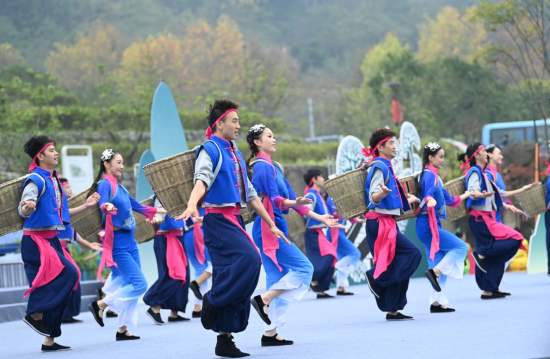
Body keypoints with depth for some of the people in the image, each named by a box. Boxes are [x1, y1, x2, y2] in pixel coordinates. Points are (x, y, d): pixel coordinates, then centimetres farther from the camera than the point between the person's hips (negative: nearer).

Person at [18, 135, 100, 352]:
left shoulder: (53, 180, 16)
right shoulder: (36, 180, -12)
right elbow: (23, 210, -24)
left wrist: (85, 206, 25)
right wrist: (28, 208, -47)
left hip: (51, 240, 9)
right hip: (36, 240, -9)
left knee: (55, 285, 7)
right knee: (67, 273, -21)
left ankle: (50, 340, 11)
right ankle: (36, 314, -13)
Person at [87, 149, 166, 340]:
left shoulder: (120, 188, 17)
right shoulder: (105, 184, -8)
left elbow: (137, 206, 29)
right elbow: (103, 203, -28)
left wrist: (163, 210, 39)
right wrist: (108, 207, -51)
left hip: (129, 240, 9)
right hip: (117, 242, -9)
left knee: (130, 285, 5)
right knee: (139, 283, -13)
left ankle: (123, 329, 10)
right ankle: (100, 305, -2)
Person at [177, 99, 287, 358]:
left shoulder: (235, 155, 20)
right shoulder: (210, 150, -6)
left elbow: (250, 194, 24)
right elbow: (202, 179, -26)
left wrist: (271, 225, 24)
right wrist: (192, 205, -45)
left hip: (234, 220, 8)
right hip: (218, 220, -8)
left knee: (233, 273, 5)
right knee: (248, 259, -26)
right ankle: (213, 301, -13)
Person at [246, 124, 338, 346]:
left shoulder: (274, 167, 19)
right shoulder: (262, 166, -10)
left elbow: (289, 196, 23)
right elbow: (274, 198, -22)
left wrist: (319, 218, 24)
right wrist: (294, 203, -41)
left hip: (276, 229, 10)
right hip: (268, 228, -10)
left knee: (280, 280, 8)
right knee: (303, 268, -11)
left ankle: (271, 333, 7)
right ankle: (263, 300, -9)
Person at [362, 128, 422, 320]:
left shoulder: (386, 167, 18)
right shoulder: (379, 167, -11)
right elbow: (373, 197, -22)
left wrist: (407, 200, 40)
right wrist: (383, 192, -44)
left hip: (387, 223, 10)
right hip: (381, 223, -10)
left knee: (397, 267, 8)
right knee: (412, 253, -16)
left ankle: (393, 310, 9)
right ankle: (376, 277, -13)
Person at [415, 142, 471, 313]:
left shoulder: (434, 175, 20)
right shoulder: (430, 175, -10)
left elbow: (448, 199, 30)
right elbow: (428, 194, -28)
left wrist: (466, 195, 44)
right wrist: (430, 201, -51)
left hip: (432, 225, 10)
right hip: (428, 224, -10)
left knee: (441, 265, 8)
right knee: (461, 247, -14)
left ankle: (436, 302, 5)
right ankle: (434, 271, -16)